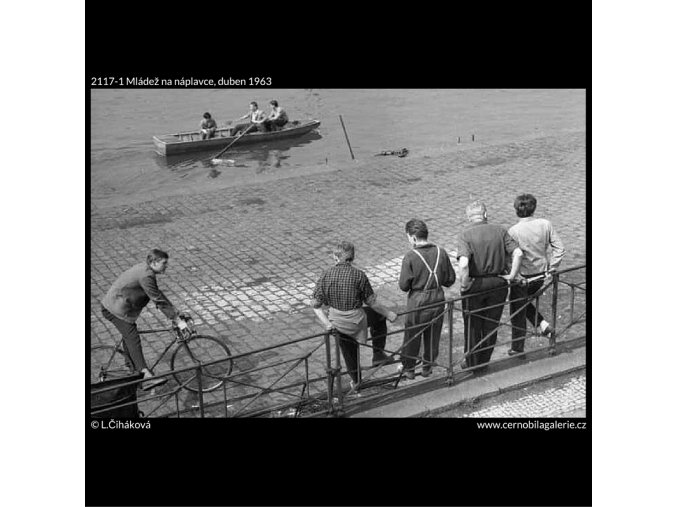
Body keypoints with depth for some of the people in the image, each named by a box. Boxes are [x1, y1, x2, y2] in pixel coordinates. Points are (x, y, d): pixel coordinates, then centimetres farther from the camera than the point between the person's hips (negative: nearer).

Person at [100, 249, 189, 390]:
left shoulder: (145, 269, 9)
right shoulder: (145, 276, -24)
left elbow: (159, 295, 14)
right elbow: (158, 301, -24)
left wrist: (175, 313, 12)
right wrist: (177, 320, -20)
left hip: (114, 305, 11)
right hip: (115, 309, -11)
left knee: (129, 337, 22)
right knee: (133, 339, -18)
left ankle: (134, 368, 38)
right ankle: (146, 377, -26)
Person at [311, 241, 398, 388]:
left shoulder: (326, 275, -9)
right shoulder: (359, 275, -16)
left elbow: (316, 305, -10)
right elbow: (371, 302, -9)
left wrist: (326, 323, -10)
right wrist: (388, 314, 3)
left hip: (336, 322, 3)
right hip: (356, 320, -3)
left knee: (348, 351, 25)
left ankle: (355, 381, 42)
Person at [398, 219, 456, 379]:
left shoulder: (410, 257, -19)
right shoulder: (441, 252, -6)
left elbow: (404, 285, -14)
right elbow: (450, 280, 1)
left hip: (417, 300, -4)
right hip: (438, 299, 4)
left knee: (412, 336, 15)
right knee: (433, 336, 20)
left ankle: (408, 369, 29)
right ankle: (428, 366, 35)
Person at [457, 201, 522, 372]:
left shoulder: (465, 234, -14)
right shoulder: (500, 231, -4)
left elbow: (463, 263, -29)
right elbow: (518, 253, -13)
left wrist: (464, 283, -16)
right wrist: (511, 275, -4)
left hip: (475, 285, -3)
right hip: (498, 283, 3)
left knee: (472, 326, 15)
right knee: (491, 325, 19)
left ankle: (472, 363, 27)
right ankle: (484, 361, 33)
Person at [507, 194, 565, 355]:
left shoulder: (513, 231, -20)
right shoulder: (545, 224, -7)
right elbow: (559, 249, -6)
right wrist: (551, 269, 2)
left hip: (522, 278, -5)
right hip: (540, 276, 5)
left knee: (517, 313, 15)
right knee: (524, 301, 33)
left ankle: (517, 349, 28)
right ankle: (543, 325, 17)